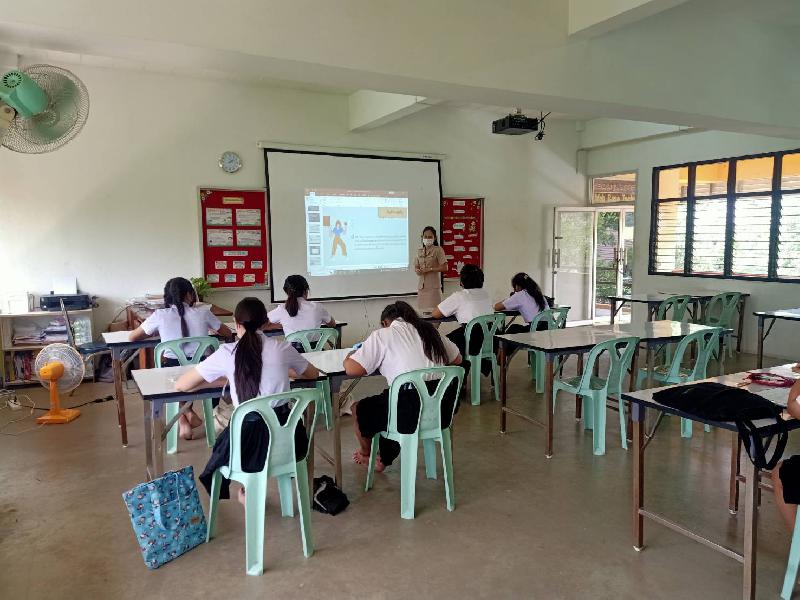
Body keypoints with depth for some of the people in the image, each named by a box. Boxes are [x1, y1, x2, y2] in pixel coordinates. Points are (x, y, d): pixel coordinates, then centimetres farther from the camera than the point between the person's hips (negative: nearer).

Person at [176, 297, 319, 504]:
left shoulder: (227, 353, -6)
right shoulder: (282, 348, 0)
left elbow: (181, 385, 4)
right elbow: (313, 374, 19)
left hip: (251, 442, -1)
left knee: (224, 442, 34)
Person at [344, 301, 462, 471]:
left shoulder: (382, 335, -2)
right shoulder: (430, 331, 13)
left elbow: (352, 369, -8)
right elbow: (457, 359, 23)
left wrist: (349, 356, 14)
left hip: (411, 414, -6)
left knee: (359, 409, 19)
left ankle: (365, 454, 45)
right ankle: (384, 460, 42)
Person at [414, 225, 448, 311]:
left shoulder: (438, 250, -4)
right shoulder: (419, 251, 12)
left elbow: (444, 268, -10)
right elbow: (416, 266, 18)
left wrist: (429, 269, -15)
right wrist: (418, 270, -5)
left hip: (434, 286, -5)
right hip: (422, 285, 5)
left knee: (433, 310, -9)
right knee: (423, 310, 4)